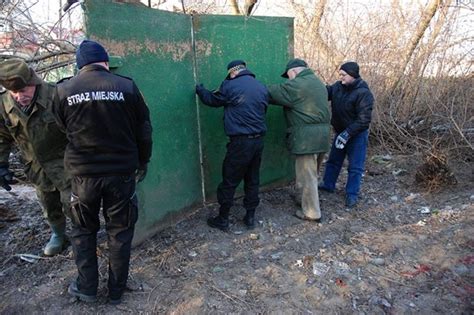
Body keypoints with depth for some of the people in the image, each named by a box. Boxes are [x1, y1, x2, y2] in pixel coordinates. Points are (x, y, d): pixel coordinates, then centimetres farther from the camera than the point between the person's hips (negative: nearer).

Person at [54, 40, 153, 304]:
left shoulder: (63, 91, -5)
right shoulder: (127, 86, -9)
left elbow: (65, 129, 10)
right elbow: (144, 130, -2)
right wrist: (143, 163, 12)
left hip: (83, 173, 1)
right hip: (121, 172, -1)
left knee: (83, 231, 21)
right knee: (120, 232, 14)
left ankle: (87, 288, 30)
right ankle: (116, 290, 27)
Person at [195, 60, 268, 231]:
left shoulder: (230, 86, -7)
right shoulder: (262, 87, 10)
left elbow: (212, 99, 8)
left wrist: (200, 90, 28)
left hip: (240, 141, -6)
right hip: (258, 140, 6)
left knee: (229, 181, 5)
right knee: (252, 179, 15)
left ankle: (223, 219, 15)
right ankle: (250, 216, 24)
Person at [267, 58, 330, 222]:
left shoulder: (295, 85, -11)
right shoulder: (318, 82, 18)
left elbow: (271, 92, -8)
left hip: (307, 137, -9)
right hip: (322, 134, 9)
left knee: (307, 175, 0)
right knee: (310, 172, 21)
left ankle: (311, 213, 9)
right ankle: (302, 199, 37)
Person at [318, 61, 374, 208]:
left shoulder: (363, 93, -24)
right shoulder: (338, 86, -4)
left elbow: (363, 119, -27)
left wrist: (347, 133, -31)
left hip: (357, 135, -6)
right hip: (340, 132, 7)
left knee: (355, 166, 3)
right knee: (333, 160, 18)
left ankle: (352, 194, 15)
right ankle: (328, 184, 35)